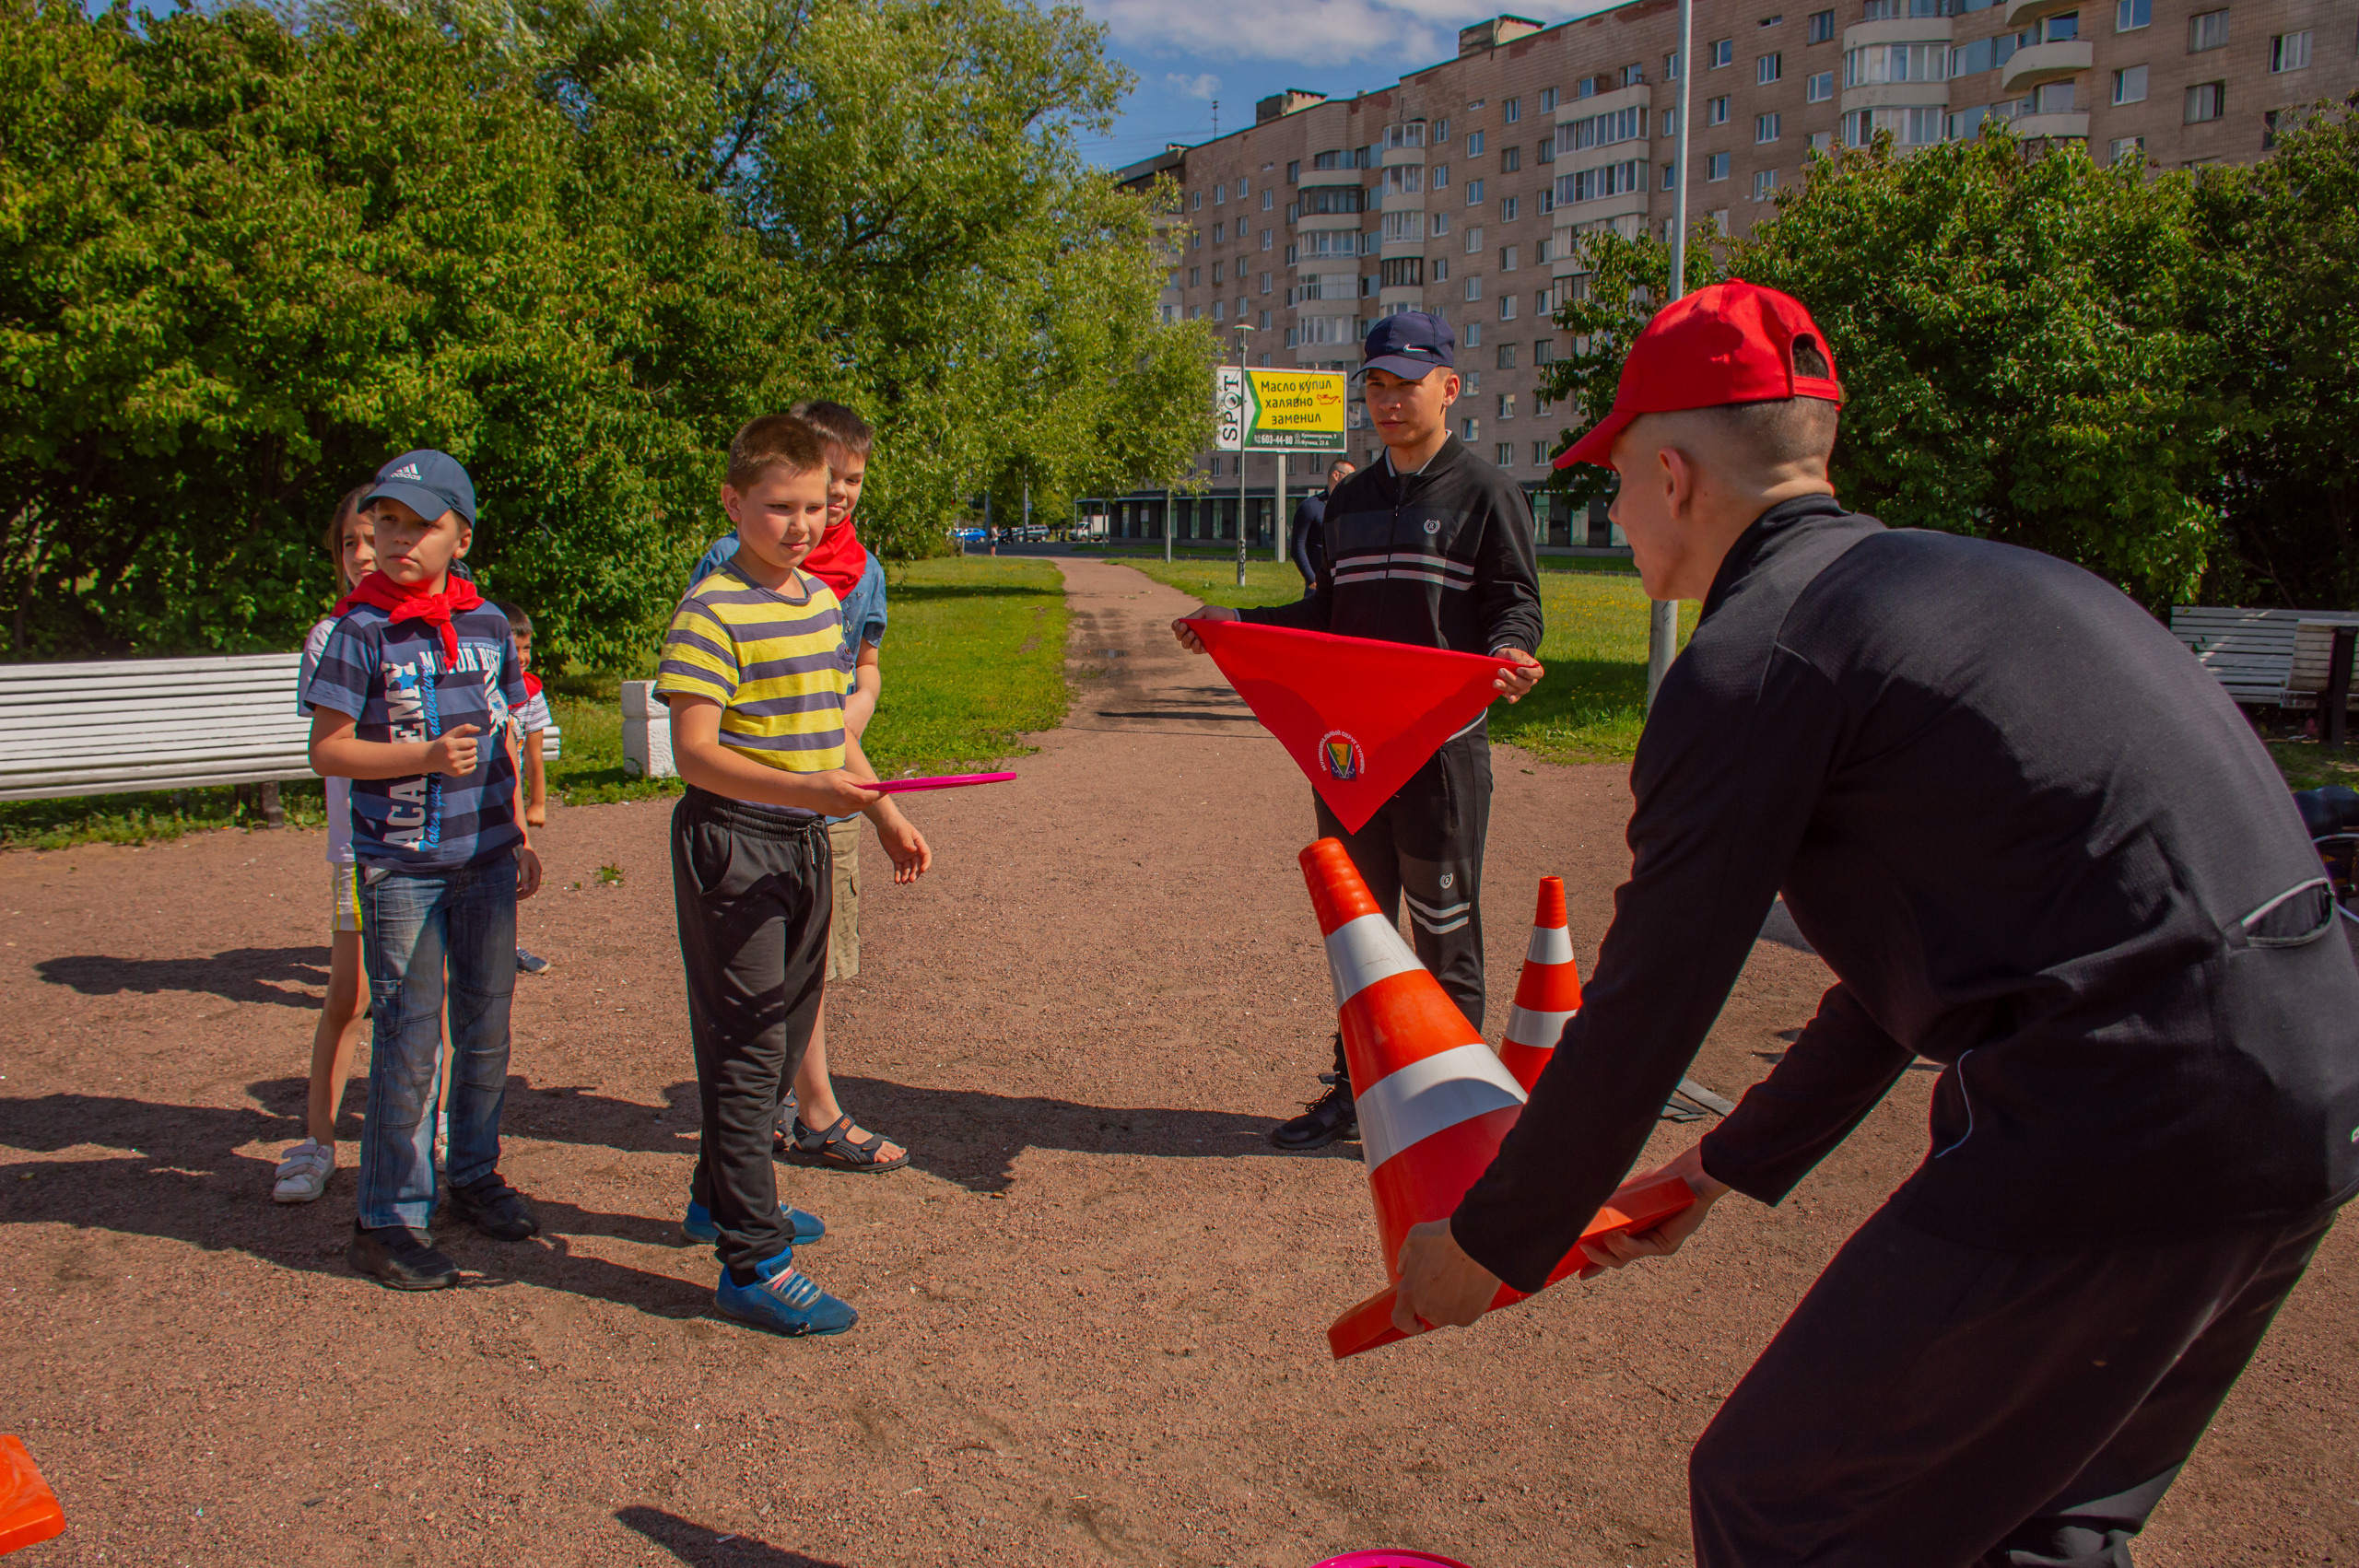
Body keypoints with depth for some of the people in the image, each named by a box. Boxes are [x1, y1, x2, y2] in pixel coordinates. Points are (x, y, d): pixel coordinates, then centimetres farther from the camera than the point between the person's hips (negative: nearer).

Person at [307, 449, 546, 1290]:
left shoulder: (487, 623, 5)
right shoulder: (362, 629, -8)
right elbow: (328, 750, -9)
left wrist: (521, 838, 15)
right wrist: (424, 757, -23)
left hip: (485, 855, 5)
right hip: (399, 864, -4)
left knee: (487, 1021, 13)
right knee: (409, 1036, -2)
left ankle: (476, 1174, 30)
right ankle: (387, 1219, 9)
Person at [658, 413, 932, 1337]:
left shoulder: (823, 602, 11)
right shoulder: (712, 613, -15)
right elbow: (695, 752, -22)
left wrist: (886, 818, 17)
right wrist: (806, 789, -33)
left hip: (806, 845, 8)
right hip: (733, 847, -8)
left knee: (783, 1032, 19)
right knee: (746, 1048, -3)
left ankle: (723, 1193, 39)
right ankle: (754, 1265, 5)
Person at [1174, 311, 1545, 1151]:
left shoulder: (1486, 493, -3)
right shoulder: (1349, 500, 16)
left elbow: (1516, 607, -7)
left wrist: (1506, 655, -29)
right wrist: (1240, 622, 9)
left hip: (1443, 750, -6)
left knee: (1444, 935, 3)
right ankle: (1355, 1091, 27)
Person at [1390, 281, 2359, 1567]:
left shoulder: (1754, 656, -10)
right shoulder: (1965, 576, 20)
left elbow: (1645, 1010, -7)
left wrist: (1488, 1246, 8)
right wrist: (1731, 1168, 31)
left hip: (2121, 1116, -10)